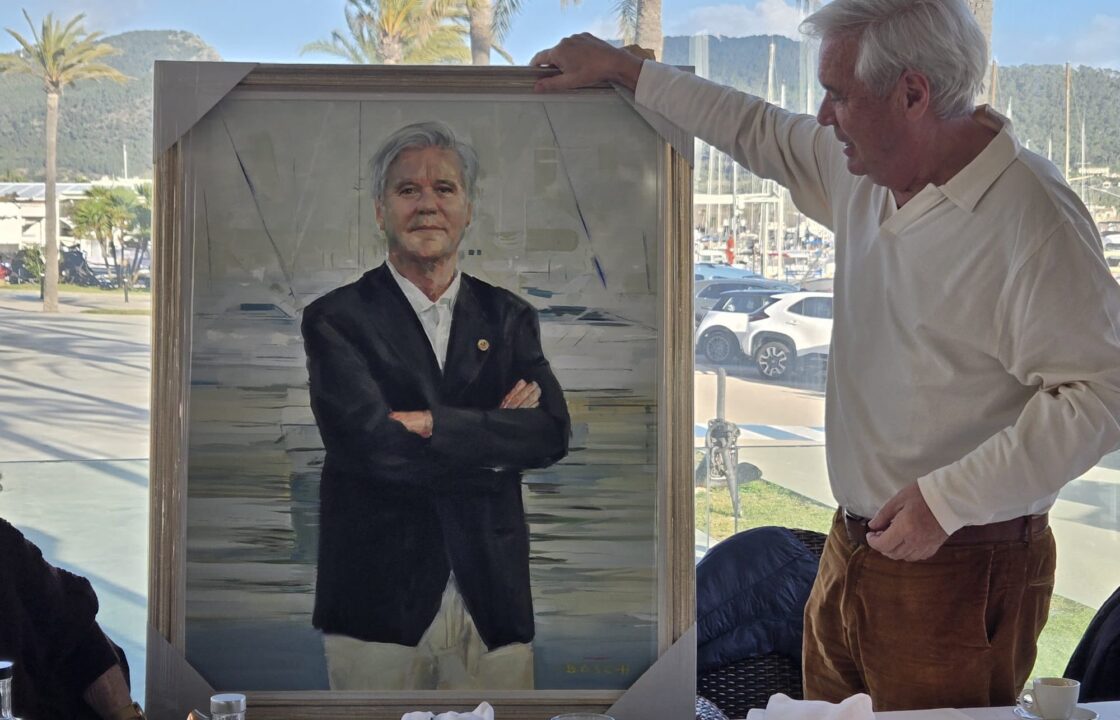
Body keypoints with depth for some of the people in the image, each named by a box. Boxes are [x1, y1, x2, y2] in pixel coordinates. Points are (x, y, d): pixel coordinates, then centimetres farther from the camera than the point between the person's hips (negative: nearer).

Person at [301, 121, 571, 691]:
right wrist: (495, 437, -8)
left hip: (494, 599, 3)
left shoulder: (509, 317, 9)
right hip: (380, 601, -2)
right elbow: (368, 440, -15)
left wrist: (435, 424, -15)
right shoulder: (337, 318, -1)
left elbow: (552, 433, -4)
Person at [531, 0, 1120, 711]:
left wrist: (948, 498, -23)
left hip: (959, 569, -8)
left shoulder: (1032, 219, -21)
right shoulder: (864, 168, 5)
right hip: (854, 545, 8)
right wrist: (622, 69, 25)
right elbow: (758, 132, 22)